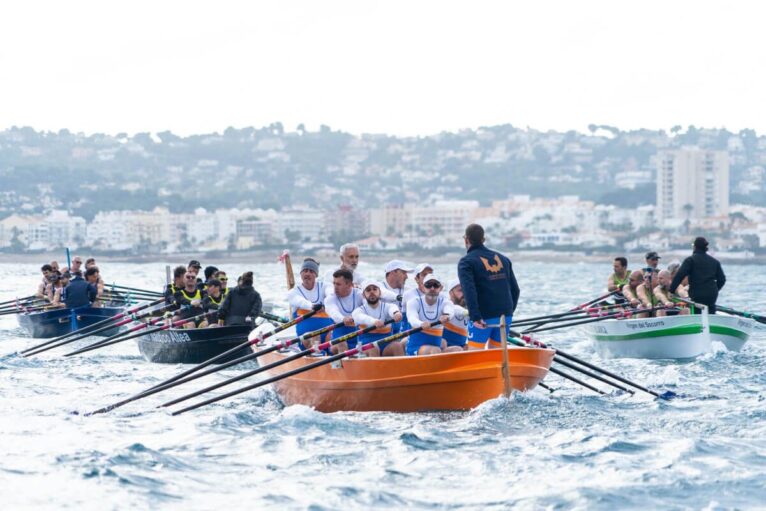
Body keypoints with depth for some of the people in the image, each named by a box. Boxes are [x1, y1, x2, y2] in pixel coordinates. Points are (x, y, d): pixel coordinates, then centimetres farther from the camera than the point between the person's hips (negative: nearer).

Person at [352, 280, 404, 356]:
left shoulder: (387, 307, 8)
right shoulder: (359, 310, 4)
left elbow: (392, 309, -19)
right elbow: (361, 317, -22)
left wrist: (396, 313, -47)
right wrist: (374, 321, -47)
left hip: (387, 348, 2)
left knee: (397, 345, -27)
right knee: (373, 348, -33)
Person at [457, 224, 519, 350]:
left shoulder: (466, 262, -3)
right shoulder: (503, 259, 16)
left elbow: (469, 291, -17)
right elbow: (515, 290, 14)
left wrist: (475, 317, -23)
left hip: (482, 318, -5)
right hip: (505, 315, 5)